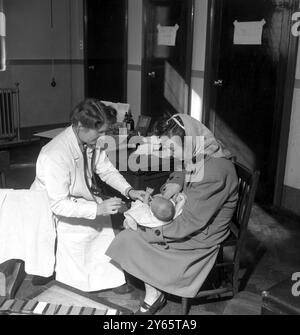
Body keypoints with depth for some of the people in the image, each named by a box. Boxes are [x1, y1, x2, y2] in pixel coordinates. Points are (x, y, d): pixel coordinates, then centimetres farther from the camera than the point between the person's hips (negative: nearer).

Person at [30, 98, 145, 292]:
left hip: (79, 200, 8)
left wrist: (128, 190, -14)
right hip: (51, 210, -8)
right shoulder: (55, 156, -35)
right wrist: (98, 209, -37)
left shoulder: (92, 142, -14)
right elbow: (59, 205, -33)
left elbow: (107, 170, 1)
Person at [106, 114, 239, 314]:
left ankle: (154, 296, 14)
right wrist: (176, 182, -1)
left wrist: (152, 233, -20)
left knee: (132, 240, -7)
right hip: (190, 220, 9)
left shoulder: (214, 171, -32)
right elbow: (184, 172, 22)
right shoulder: (199, 157, -3)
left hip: (202, 236, -9)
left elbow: (191, 223, -29)